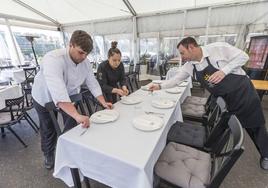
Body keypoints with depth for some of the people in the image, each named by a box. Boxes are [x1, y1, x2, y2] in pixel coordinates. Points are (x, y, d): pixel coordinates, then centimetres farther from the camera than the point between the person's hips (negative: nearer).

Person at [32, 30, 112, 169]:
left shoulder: (85, 62, -18)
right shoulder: (54, 59, -38)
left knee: (72, 127, 10)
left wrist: (103, 102, -26)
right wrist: (77, 115, -60)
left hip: (68, 97, 4)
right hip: (46, 98, -4)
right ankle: (49, 156, 43)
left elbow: (92, 83, -14)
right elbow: (57, 91, -52)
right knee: (49, 131, 14)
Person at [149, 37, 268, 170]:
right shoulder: (189, 66, -7)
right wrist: (160, 86, -10)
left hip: (242, 91, -3)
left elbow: (243, 56, -14)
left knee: (254, 125, 13)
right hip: (222, 99, 4)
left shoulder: (217, 48, -21)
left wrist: (223, 71, -28)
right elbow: (176, 79, -1)